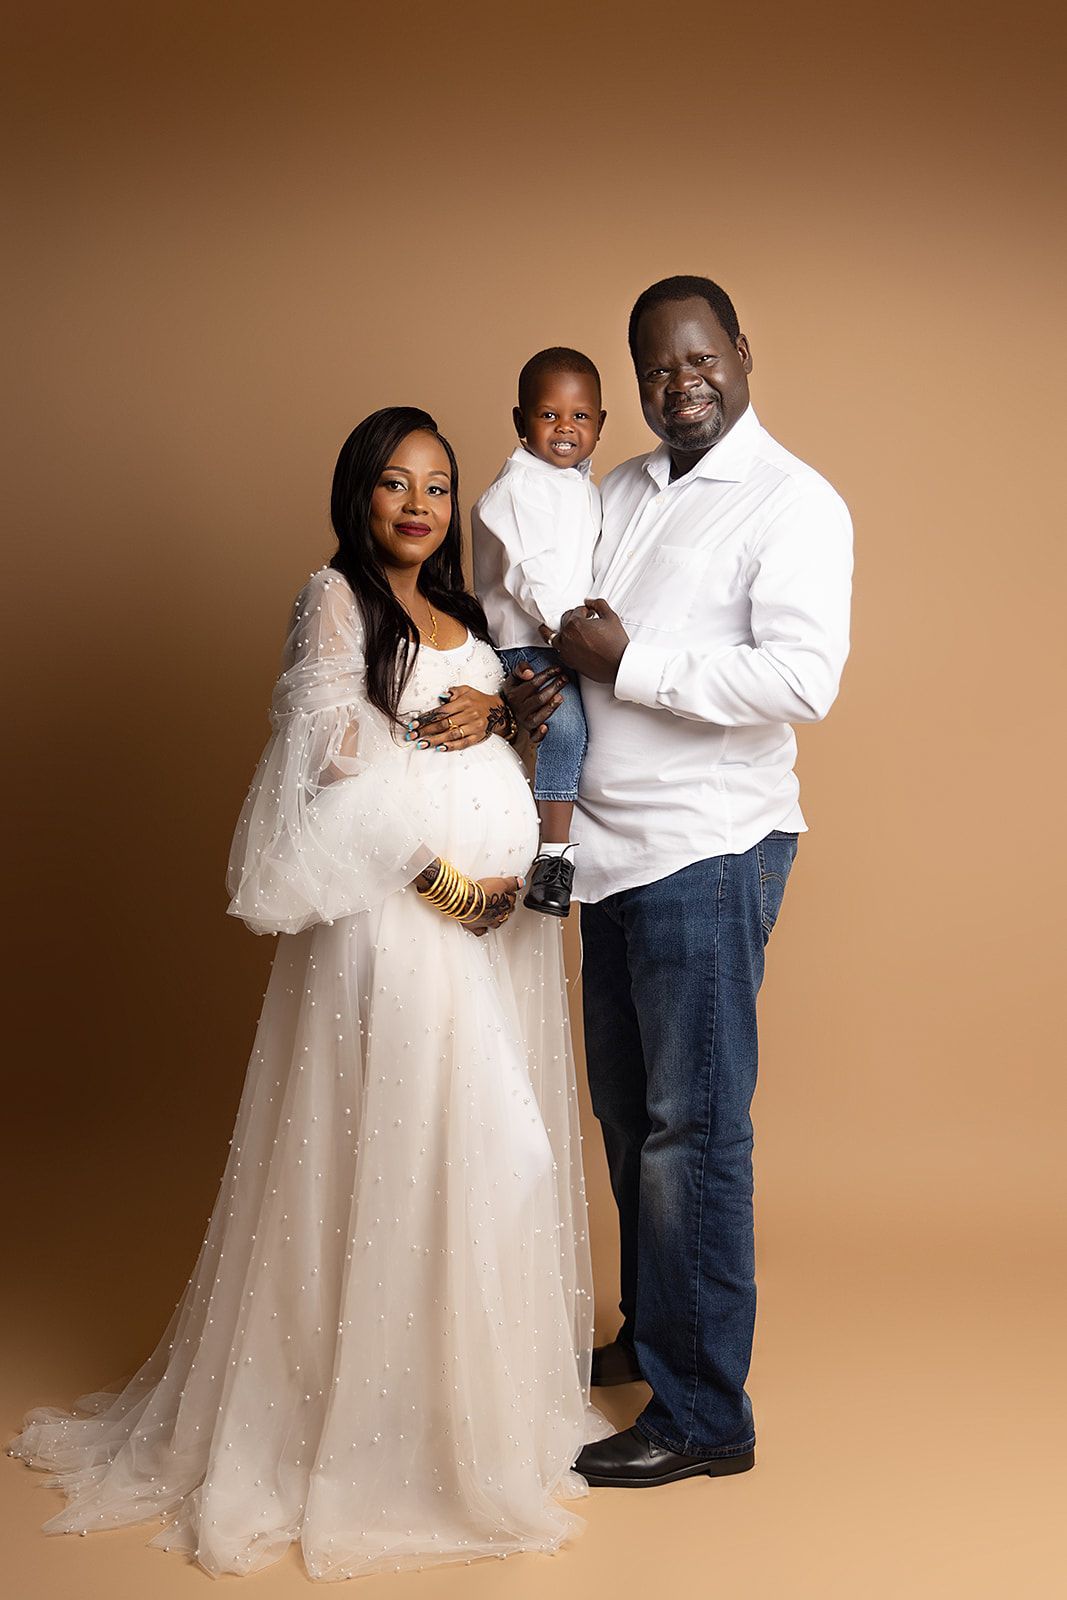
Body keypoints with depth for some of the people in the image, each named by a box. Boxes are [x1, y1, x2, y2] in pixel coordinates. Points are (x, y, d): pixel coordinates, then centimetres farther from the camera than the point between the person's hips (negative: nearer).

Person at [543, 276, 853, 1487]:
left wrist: (628, 663, -17)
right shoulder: (621, 492, 14)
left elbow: (803, 679, -22)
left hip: (707, 852, -7)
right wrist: (544, 684, -1)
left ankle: (703, 1414, 9)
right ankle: (649, 1332, 35)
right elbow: (583, 637, 22)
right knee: (626, 1112, 17)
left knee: (691, 1131, -3)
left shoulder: (793, 503, -9)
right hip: (613, 845, 8)